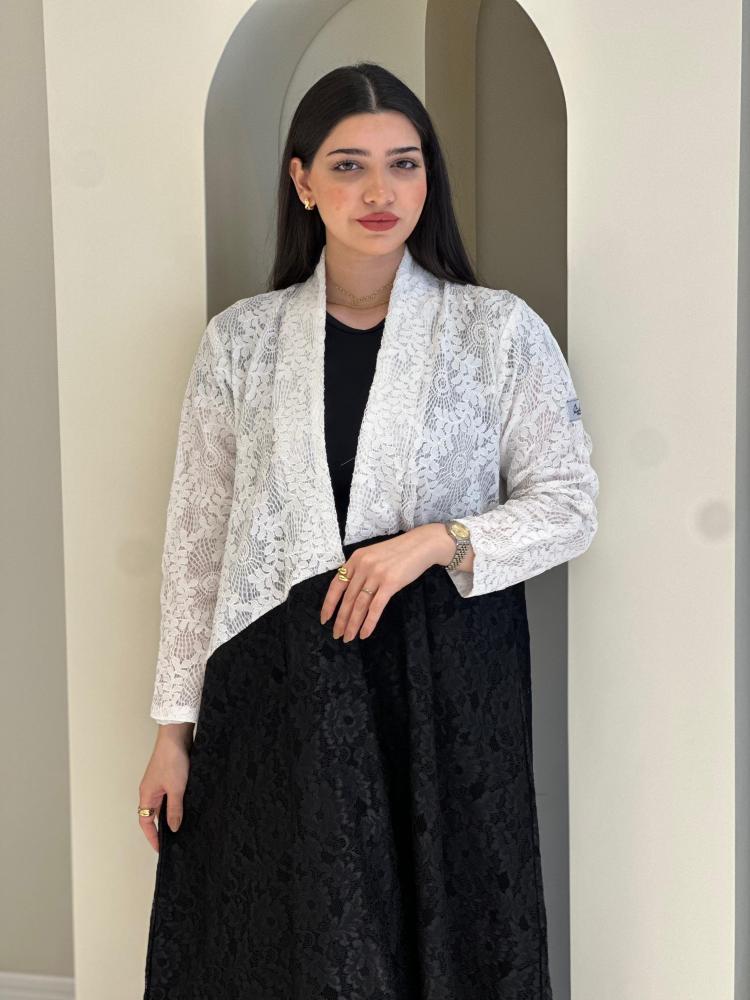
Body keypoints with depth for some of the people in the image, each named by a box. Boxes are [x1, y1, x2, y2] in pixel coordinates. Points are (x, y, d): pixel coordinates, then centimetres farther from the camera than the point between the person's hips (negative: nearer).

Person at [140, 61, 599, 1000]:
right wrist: (174, 727, 4)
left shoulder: (501, 331, -2)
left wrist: (437, 541, -16)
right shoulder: (240, 340, 2)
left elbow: (569, 505, 1)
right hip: (277, 689, 1)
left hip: (445, 683, -1)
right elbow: (196, 538, 5)